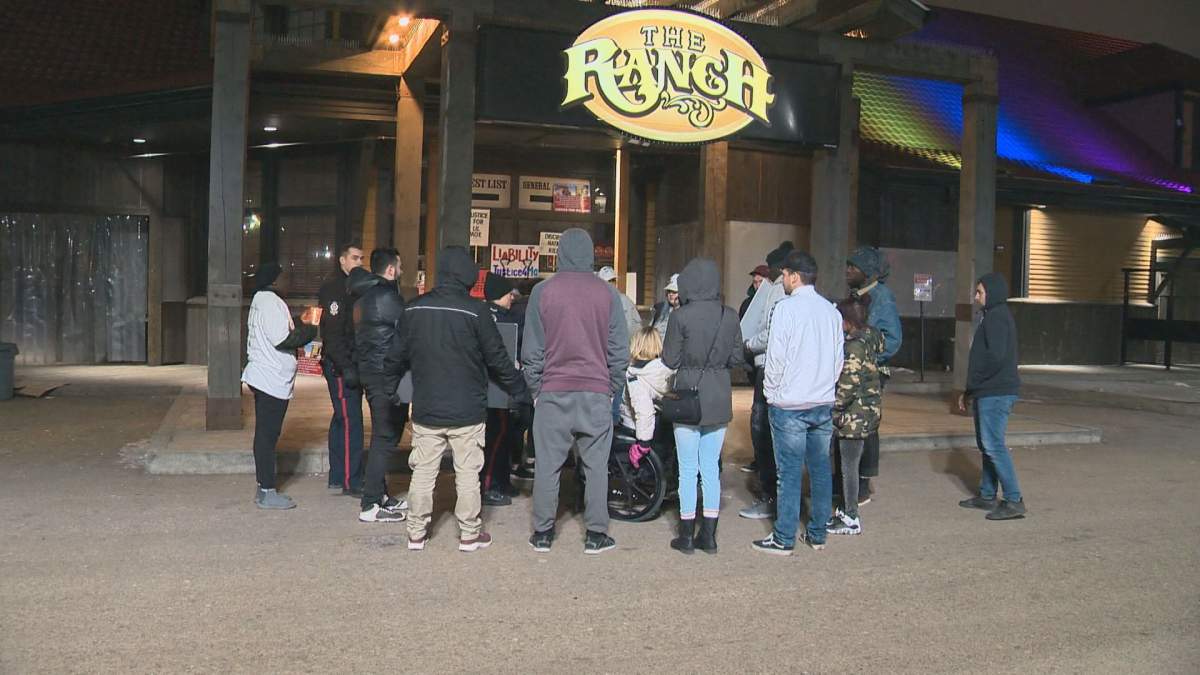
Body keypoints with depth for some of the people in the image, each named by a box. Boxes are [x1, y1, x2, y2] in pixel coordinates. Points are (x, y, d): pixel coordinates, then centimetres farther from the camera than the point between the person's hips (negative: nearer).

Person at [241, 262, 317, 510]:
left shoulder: (261, 300, 18)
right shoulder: (270, 301, -14)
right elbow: (282, 339, -21)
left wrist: (300, 326, 12)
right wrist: (310, 329, -10)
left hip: (263, 377, 11)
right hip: (273, 380, -11)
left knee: (265, 434, 14)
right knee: (268, 435, -6)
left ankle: (264, 488, 21)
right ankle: (267, 493, -1)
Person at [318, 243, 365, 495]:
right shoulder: (333, 288, -11)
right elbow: (332, 332, -19)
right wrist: (345, 367, -24)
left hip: (350, 364, 10)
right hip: (340, 365, -10)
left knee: (342, 419, 14)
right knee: (350, 421, -9)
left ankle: (338, 477, 22)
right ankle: (350, 481, -4)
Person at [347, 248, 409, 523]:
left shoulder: (363, 296, 14)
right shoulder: (387, 297, -16)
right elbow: (405, 336, -15)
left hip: (368, 370, 10)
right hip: (386, 375, -10)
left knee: (383, 434, 18)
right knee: (385, 437, -5)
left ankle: (379, 494, 26)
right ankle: (371, 505, -2)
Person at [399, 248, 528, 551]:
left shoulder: (414, 309, 1)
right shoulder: (476, 311, -12)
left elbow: (402, 355, 9)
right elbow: (497, 357, -7)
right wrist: (518, 386, 8)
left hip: (425, 409, 4)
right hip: (467, 410, -3)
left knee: (423, 472, 11)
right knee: (467, 473, 6)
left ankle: (416, 533, 18)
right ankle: (469, 534, 14)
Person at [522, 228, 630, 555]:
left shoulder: (542, 292, -2)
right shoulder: (607, 293, 0)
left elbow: (532, 349, 1)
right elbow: (620, 349, 2)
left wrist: (535, 389, 10)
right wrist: (612, 388, 12)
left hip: (553, 392, 0)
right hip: (596, 393, 0)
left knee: (547, 464, 7)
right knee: (596, 466, 8)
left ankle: (542, 533, 14)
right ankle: (596, 534, 12)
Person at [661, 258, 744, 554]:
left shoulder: (680, 316, -12)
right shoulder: (730, 316, -1)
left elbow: (670, 360, -7)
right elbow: (737, 359, 5)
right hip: (720, 399, 4)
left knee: (688, 469, 6)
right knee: (711, 468, 12)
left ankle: (687, 535, 14)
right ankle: (709, 535, 18)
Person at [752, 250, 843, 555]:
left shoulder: (786, 308, -11)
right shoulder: (831, 310, 8)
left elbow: (776, 357, -12)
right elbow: (839, 358, 13)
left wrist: (772, 393, 1)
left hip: (790, 404, -6)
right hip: (824, 404, 6)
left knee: (790, 472, -1)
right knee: (820, 469, 11)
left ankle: (784, 539, 5)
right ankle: (817, 534, 20)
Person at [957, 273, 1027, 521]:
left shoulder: (997, 317, -14)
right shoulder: (993, 316, 19)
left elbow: (995, 356, -25)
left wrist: (972, 384, -13)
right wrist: (969, 391, 19)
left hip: (996, 393, -11)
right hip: (988, 393, 11)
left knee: (993, 445, -11)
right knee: (986, 444, 15)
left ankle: (1014, 501, -9)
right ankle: (987, 496, 23)